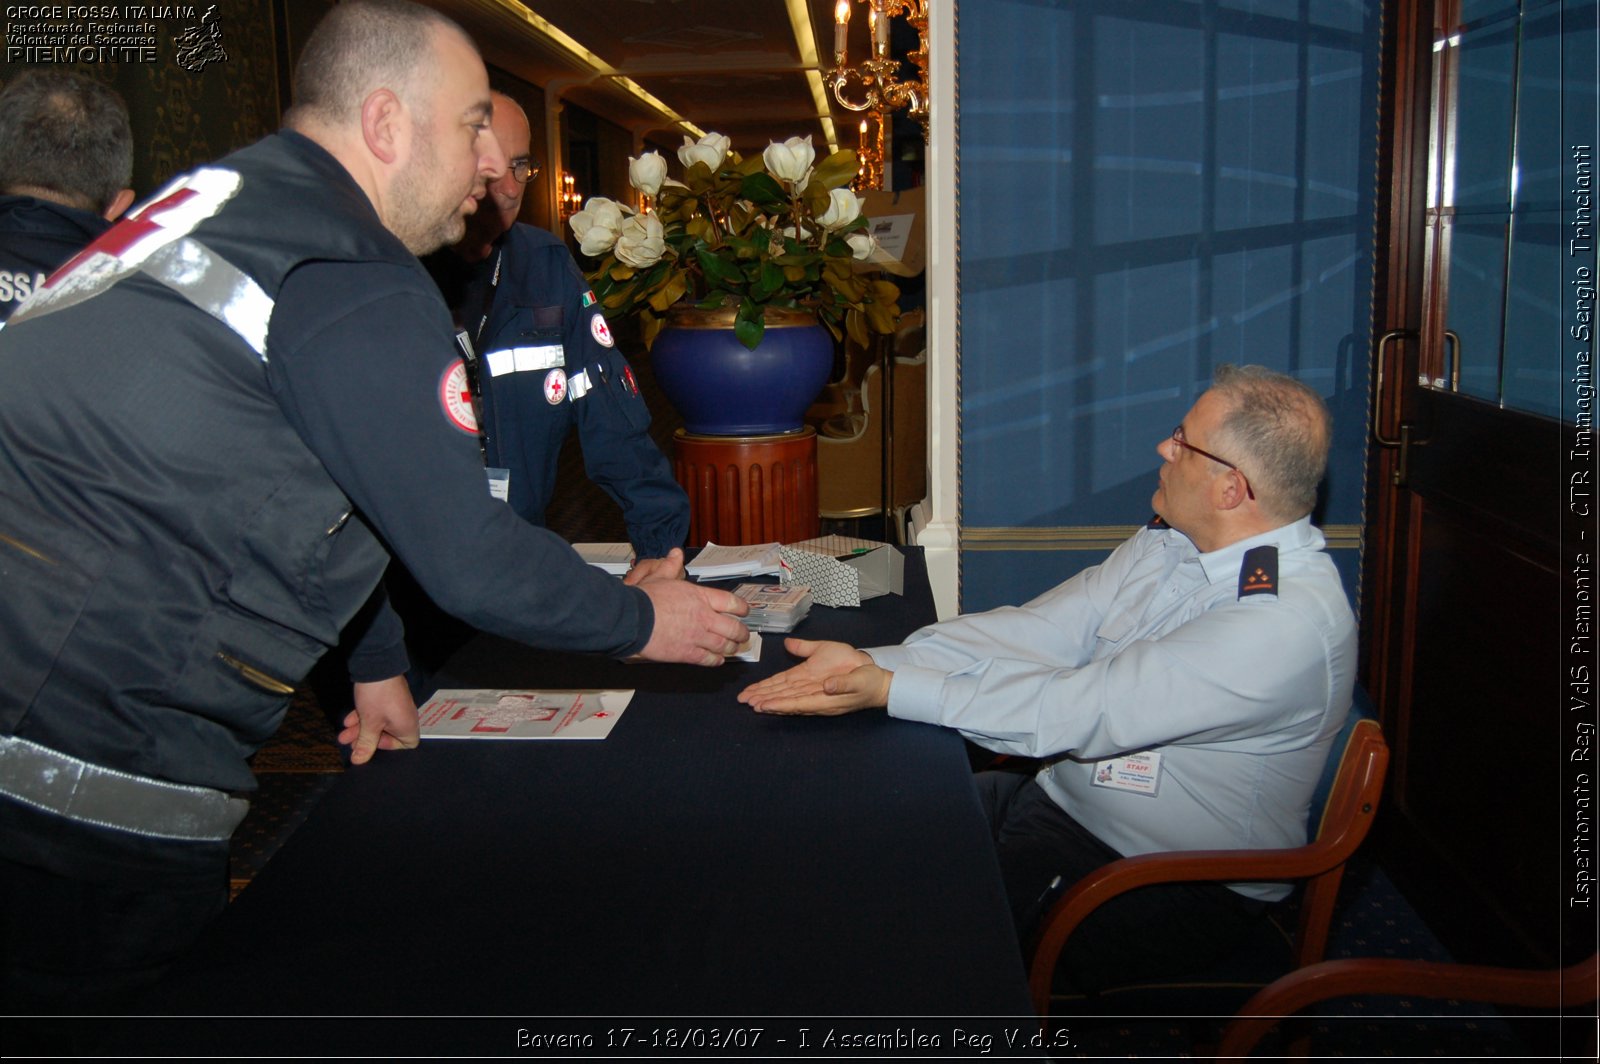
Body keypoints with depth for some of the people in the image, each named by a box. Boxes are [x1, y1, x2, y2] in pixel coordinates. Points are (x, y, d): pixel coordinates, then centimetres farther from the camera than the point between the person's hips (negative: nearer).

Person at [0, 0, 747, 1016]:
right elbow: (471, 561, -15)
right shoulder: (354, 285, -16)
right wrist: (642, 619, 3)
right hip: (93, 783, -9)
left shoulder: (218, 202, 15)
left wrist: (376, 660, 30)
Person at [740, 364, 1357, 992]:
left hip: (1171, 891, -8)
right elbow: (1037, 631, -4)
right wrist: (871, 661, -15)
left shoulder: (1289, 620, -26)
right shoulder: (1170, 542, 1)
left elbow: (1085, 710, -29)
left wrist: (891, 690, -26)